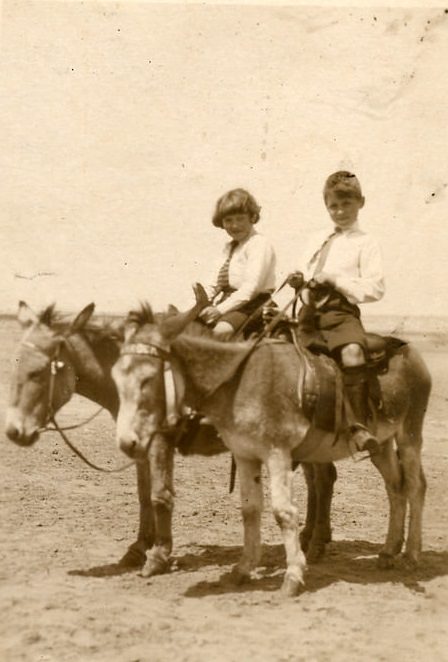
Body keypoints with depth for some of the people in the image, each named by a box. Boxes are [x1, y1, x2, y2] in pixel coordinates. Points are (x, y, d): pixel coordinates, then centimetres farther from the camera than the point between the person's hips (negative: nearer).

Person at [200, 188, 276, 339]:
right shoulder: (229, 247, 20)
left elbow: (251, 287, -18)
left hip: (251, 306, -9)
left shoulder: (259, 244, -7)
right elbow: (214, 285, 17)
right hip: (228, 303, 9)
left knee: (222, 329, -35)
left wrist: (220, 309, -25)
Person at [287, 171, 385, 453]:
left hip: (340, 311, -6)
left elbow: (375, 288, -4)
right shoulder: (317, 240, 25)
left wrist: (334, 279, -12)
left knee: (352, 351, -35)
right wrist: (299, 280, 6)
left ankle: (358, 425, -35)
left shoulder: (366, 244, 7)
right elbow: (306, 274, 31)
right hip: (309, 312, 6)